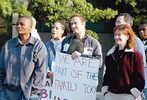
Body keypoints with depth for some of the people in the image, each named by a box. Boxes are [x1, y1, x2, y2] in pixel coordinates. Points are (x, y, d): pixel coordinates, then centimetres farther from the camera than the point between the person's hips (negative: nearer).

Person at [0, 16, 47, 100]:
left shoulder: (38, 45, -2)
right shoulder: (9, 45, 7)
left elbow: (40, 71, -7)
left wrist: (35, 92, -12)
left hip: (29, 92, -3)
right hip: (9, 92, 3)